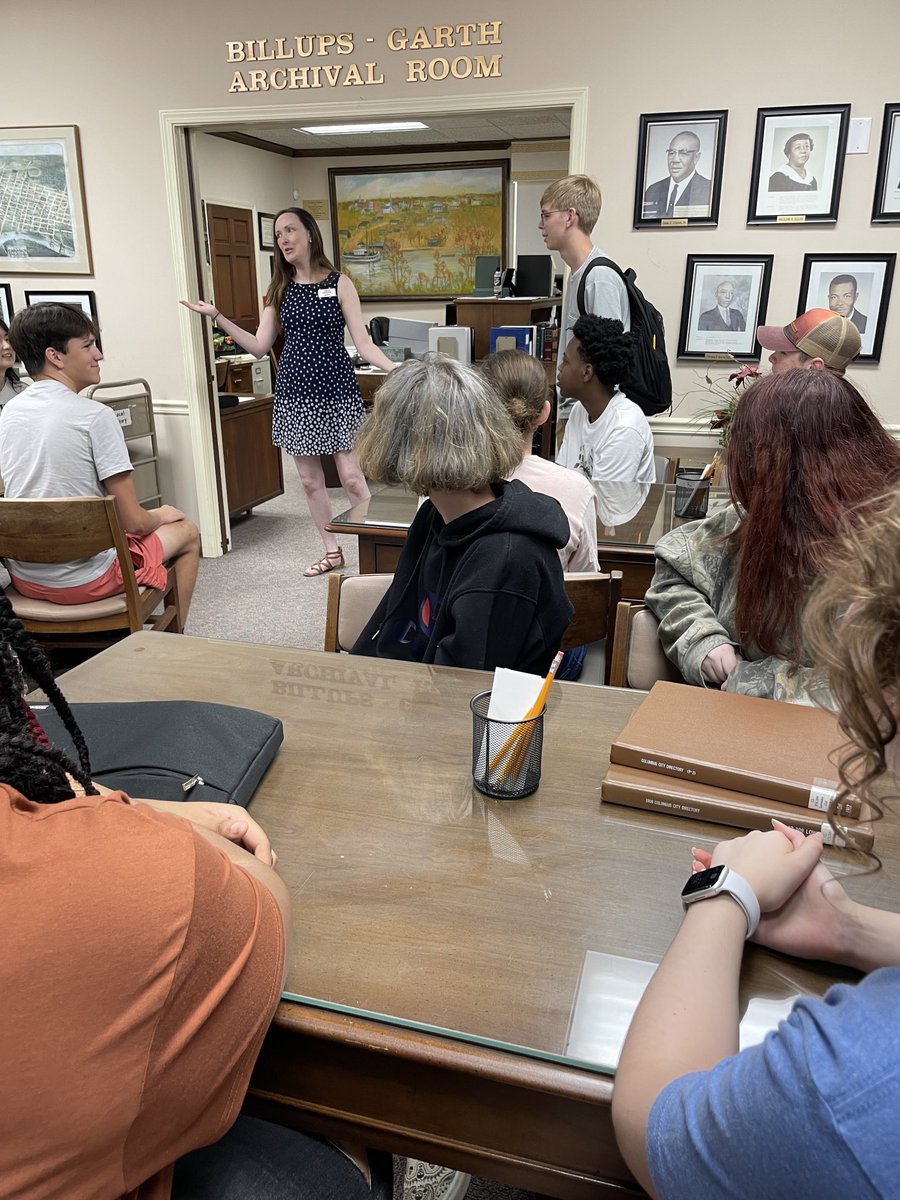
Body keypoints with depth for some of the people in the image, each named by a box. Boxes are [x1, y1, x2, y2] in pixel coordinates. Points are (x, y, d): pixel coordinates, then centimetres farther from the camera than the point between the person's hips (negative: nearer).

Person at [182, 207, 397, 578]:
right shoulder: (279, 290, 9)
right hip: (295, 393, 4)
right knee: (310, 479, 8)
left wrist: (394, 368, -22)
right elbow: (260, 347, 7)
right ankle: (332, 551, 21)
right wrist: (217, 317, -2)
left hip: (337, 390, -4)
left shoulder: (339, 283, -1)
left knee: (352, 477, -8)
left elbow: (363, 343, -5)